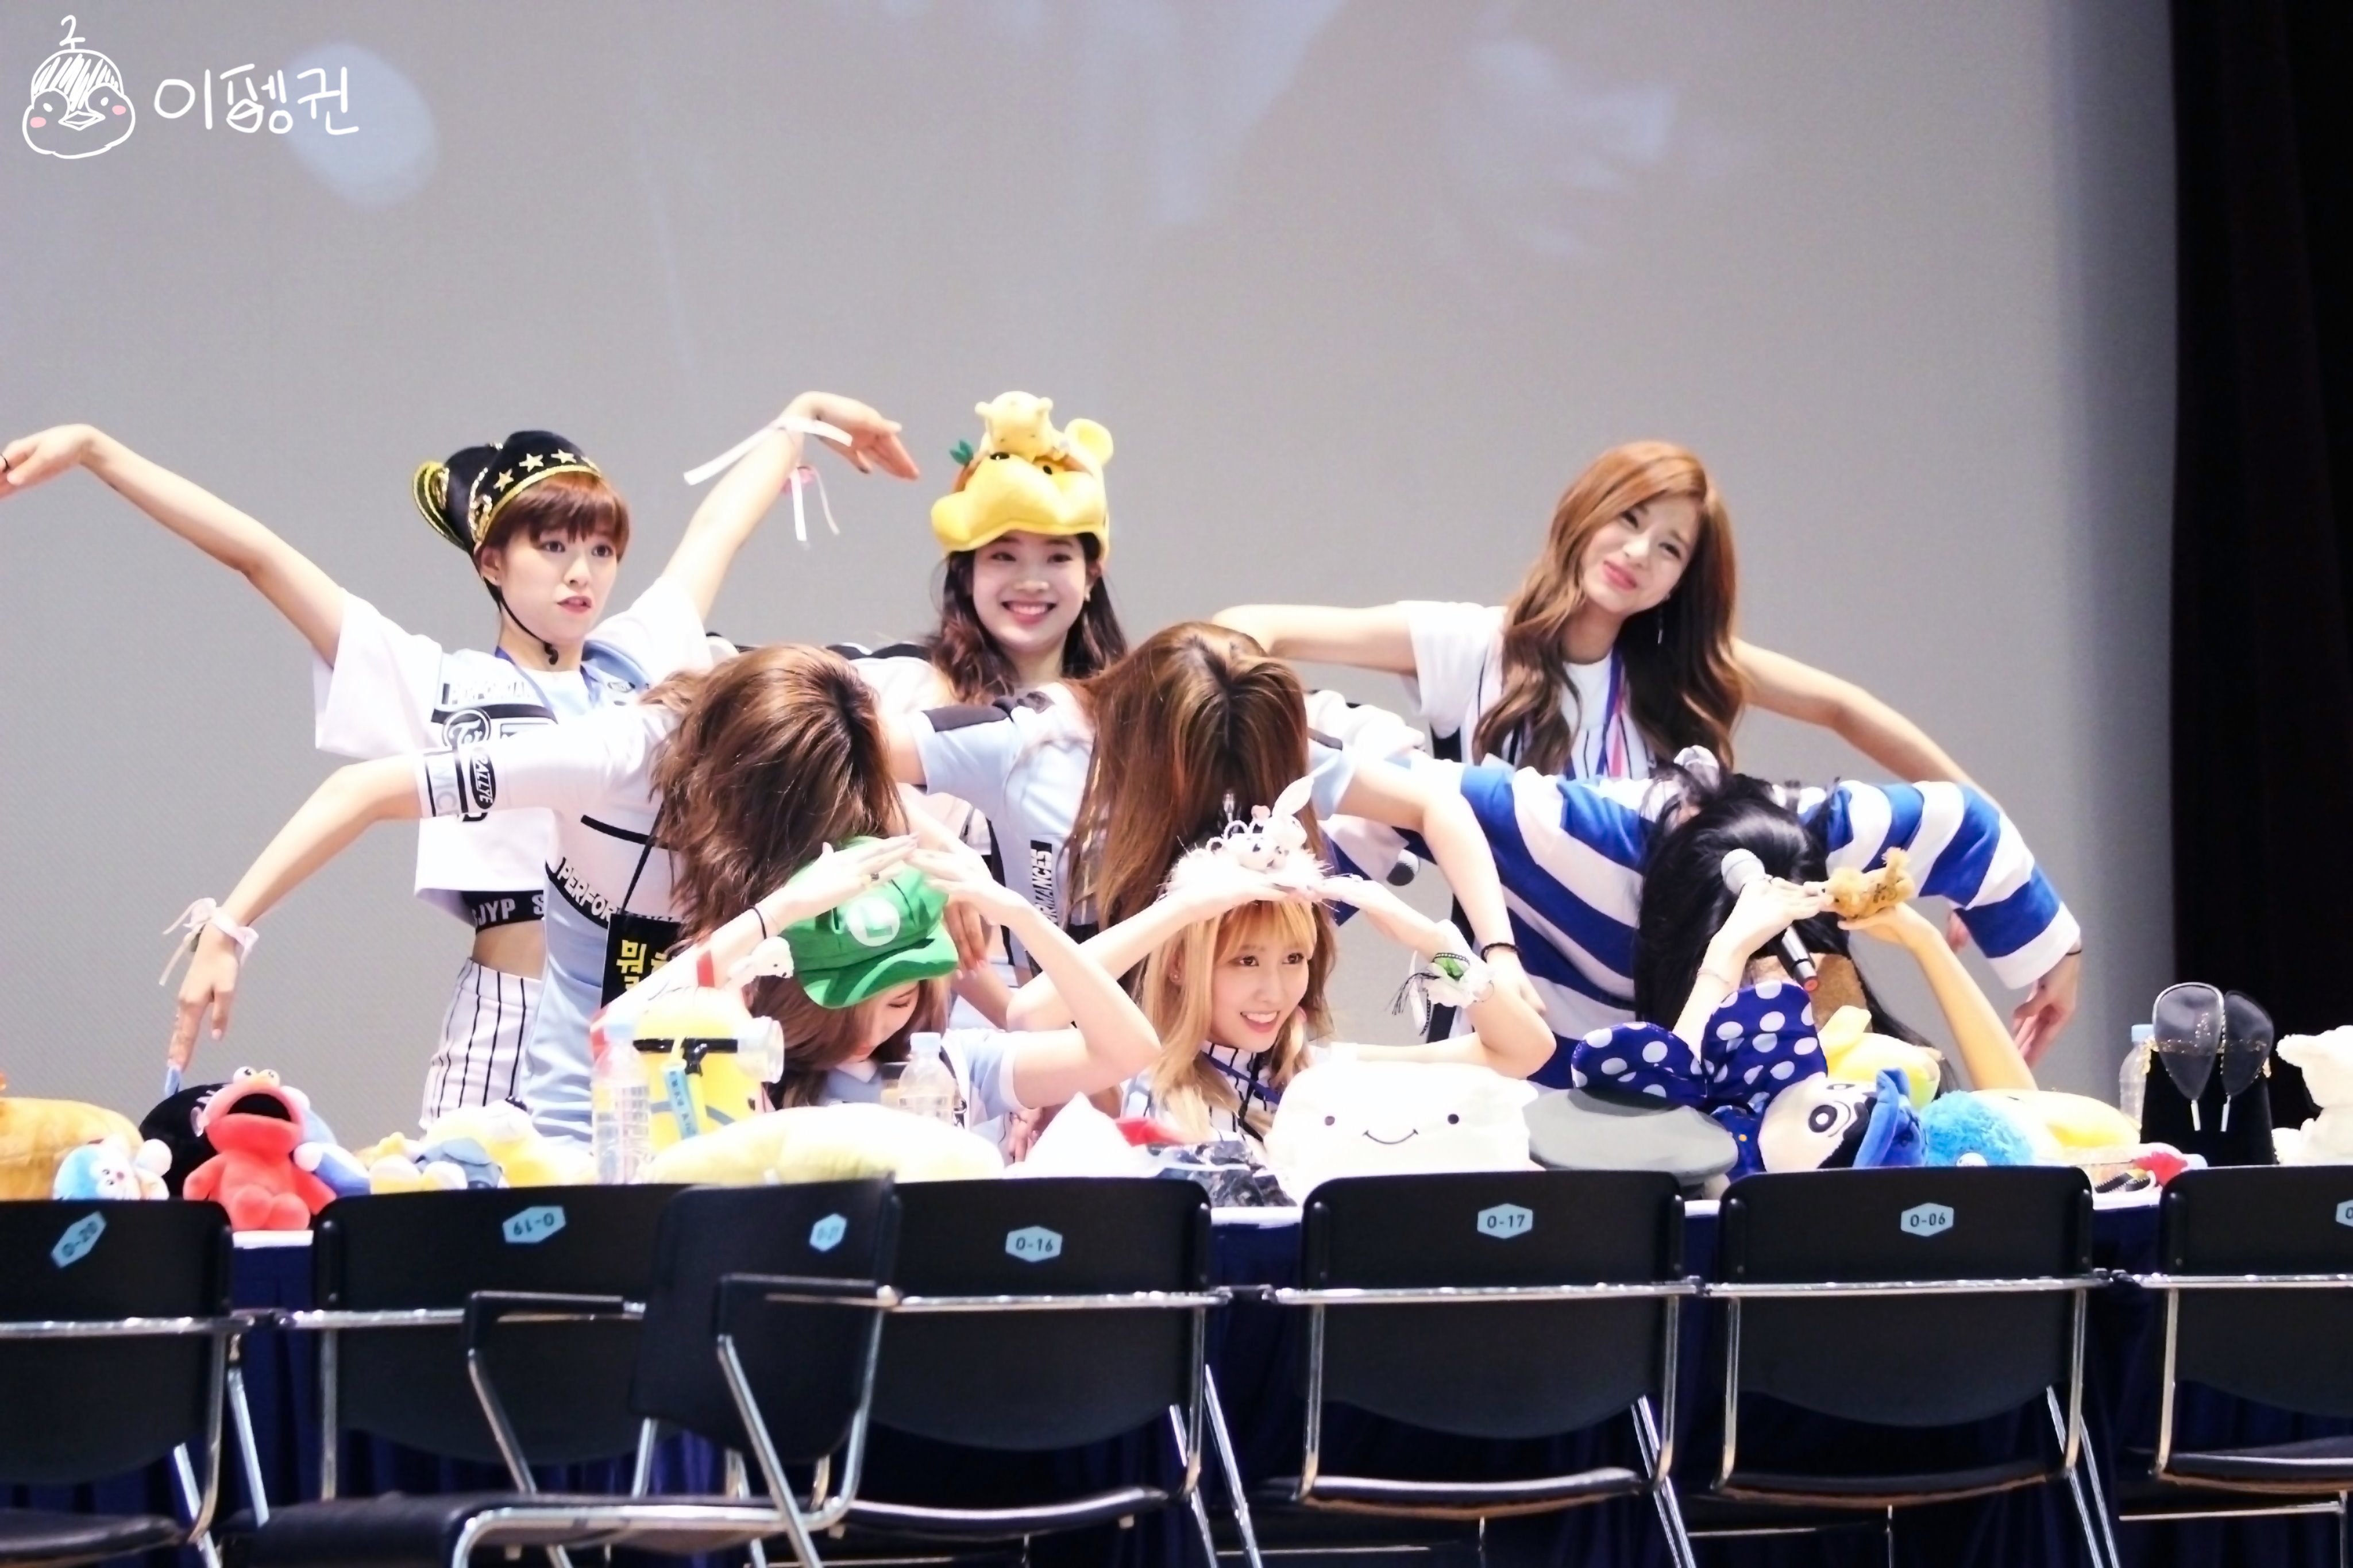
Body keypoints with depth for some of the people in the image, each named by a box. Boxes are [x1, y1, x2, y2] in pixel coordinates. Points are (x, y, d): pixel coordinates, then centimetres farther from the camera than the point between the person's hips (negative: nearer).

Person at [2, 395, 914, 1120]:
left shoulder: (640, 662, 15)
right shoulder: (439, 689, 6)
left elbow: (721, 527, 31)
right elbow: (259, 556, 3)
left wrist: (804, 418, 47)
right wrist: (97, 454, 3)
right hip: (510, 1020, -3)